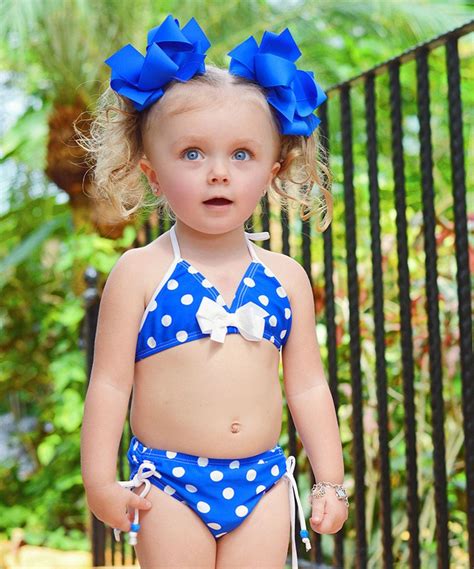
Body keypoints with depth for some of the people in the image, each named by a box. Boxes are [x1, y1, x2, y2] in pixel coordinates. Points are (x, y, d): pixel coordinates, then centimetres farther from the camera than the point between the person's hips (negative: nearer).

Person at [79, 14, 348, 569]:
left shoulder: (285, 277, 5)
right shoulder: (139, 273, -5)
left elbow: (308, 386, 9)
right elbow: (110, 382, -4)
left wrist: (330, 480, 8)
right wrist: (99, 479, -7)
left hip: (263, 481, 3)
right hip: (168, 483, -3)